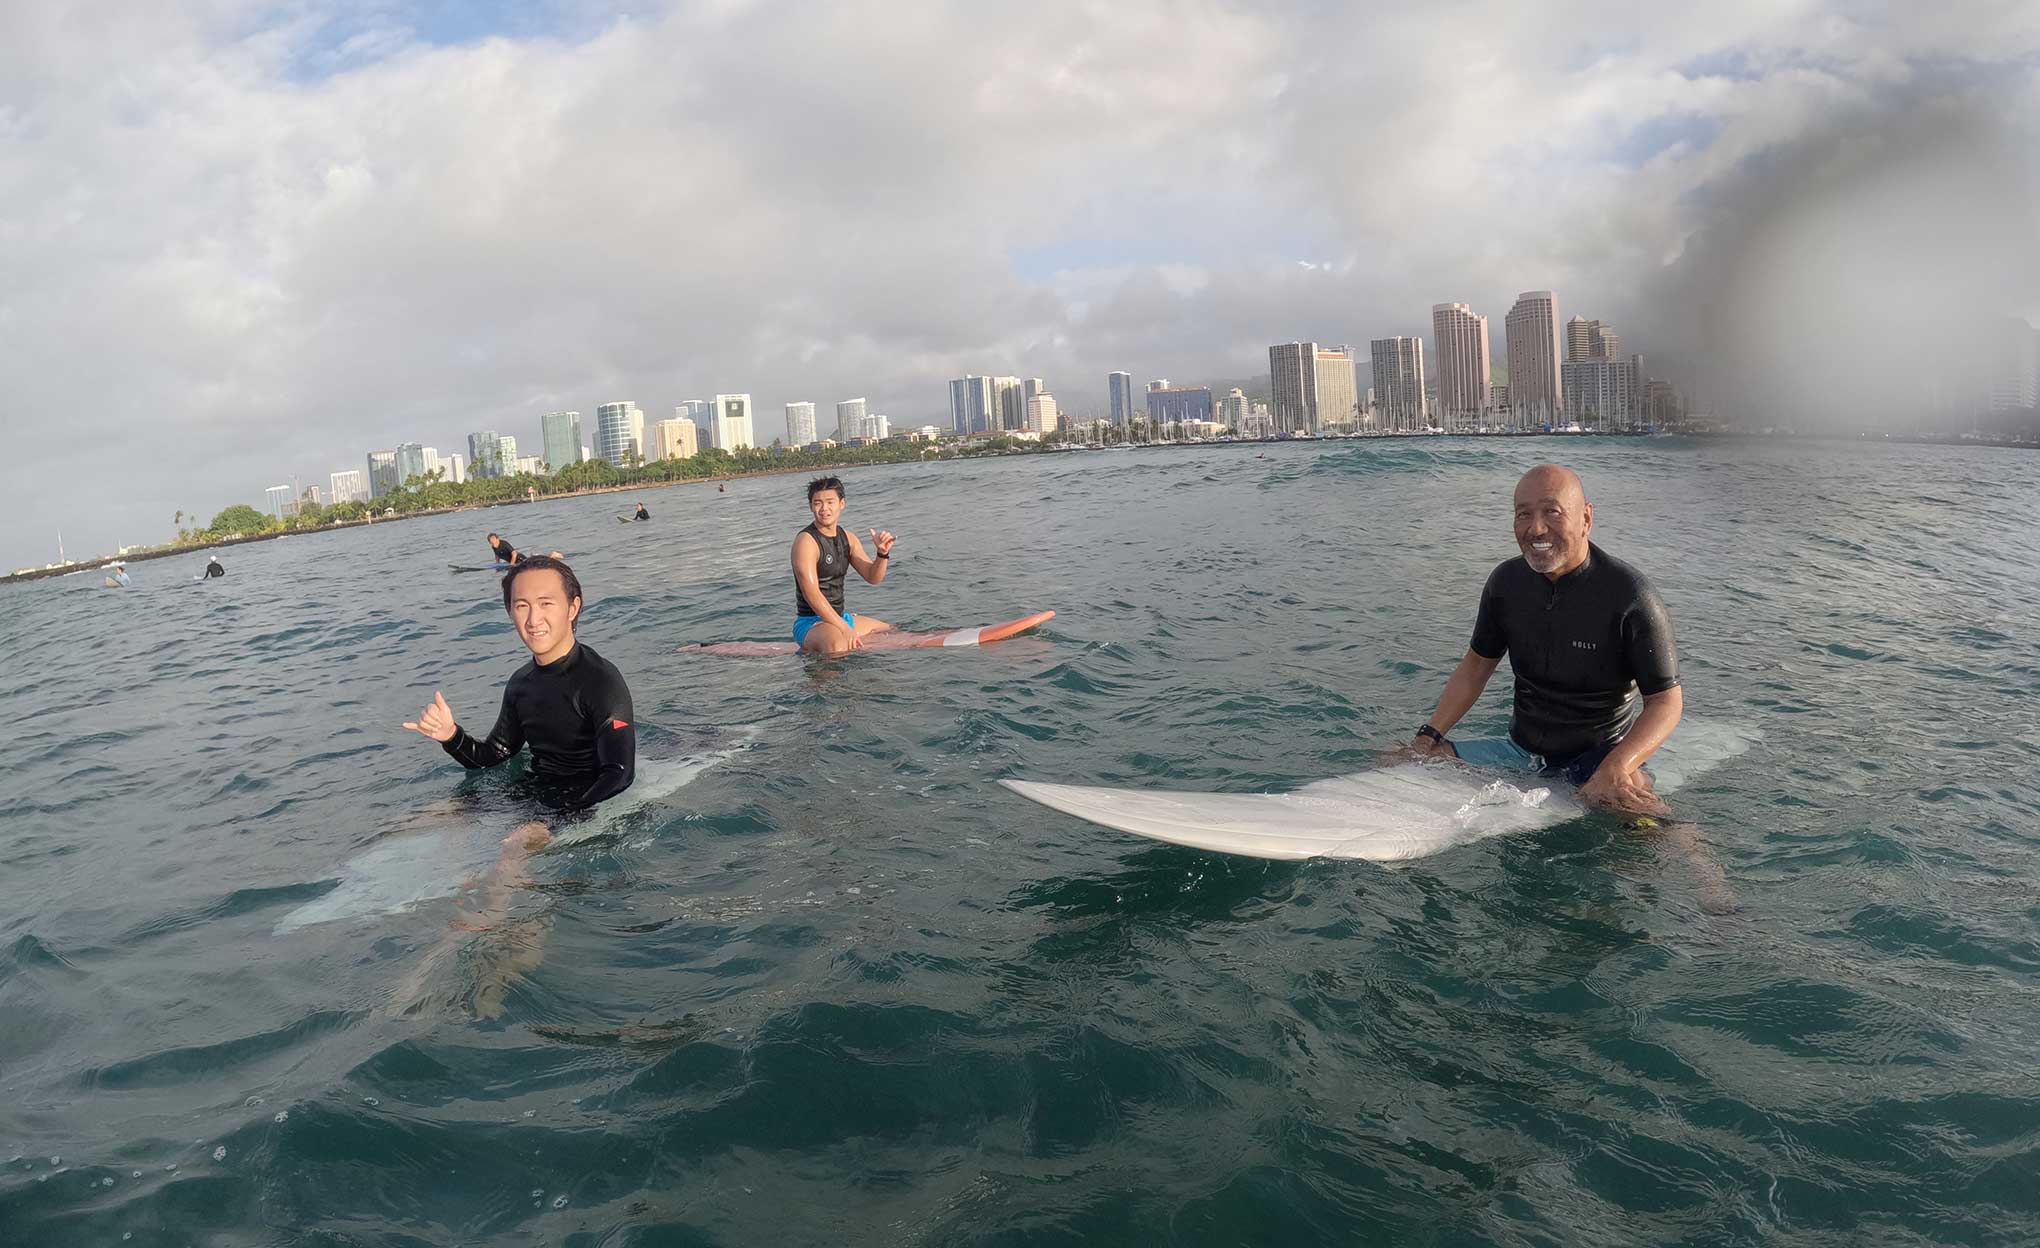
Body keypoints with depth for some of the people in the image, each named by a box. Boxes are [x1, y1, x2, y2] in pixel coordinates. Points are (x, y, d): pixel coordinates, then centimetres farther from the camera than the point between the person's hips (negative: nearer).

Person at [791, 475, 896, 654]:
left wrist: (882, 553, -12)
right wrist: (844, 628, -28)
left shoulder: (848, 538, 10)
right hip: (810, 623, -9)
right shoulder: (806, 541, -15)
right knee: (838, 644, -43)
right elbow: (812, 594, -23)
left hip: (840, 617, 9)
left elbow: (873, 577, 10)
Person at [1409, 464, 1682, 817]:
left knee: (1631, 800, -37)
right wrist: (1430, 735, 1)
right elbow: (1477, 665, 12)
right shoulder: (1506, 581, -2)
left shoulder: (1630, 597, -18)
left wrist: (1615, 770, -33)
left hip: (1597, 756, -5)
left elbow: (1666, 701, -16)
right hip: (1522, 752, 5)